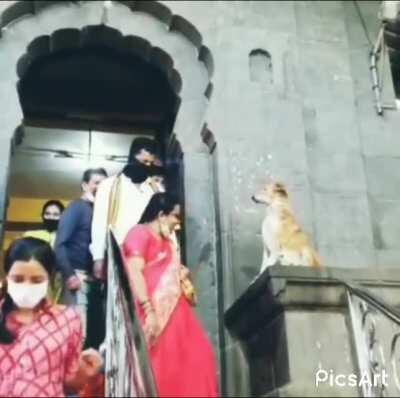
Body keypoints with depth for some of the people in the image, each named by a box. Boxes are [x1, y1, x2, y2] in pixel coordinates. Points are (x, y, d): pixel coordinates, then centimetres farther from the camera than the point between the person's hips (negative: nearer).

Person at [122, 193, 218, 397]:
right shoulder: (139, 233, -6)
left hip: (174, 312, 9)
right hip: (155, 314, -9)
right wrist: (149, 310, -23)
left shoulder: (165, 240, 21)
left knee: (194, 359, 5)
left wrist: (180, 274, 15)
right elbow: (134, 272, -18)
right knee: (158, 368, -6)